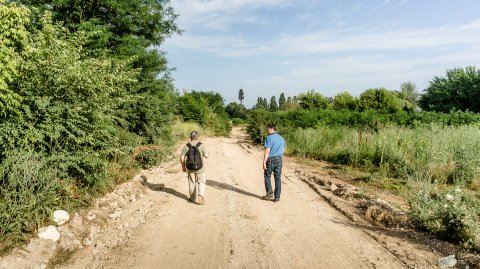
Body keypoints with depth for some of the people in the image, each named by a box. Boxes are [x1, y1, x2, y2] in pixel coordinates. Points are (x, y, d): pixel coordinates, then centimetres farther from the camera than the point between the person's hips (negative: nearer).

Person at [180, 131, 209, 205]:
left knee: (192, 183, 17)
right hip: (199, 168, -2)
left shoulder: (186, 146, -5)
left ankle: (193, 198, 28)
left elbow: (182, 158, -5)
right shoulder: (201, 145, -11)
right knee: (201, 182, 10)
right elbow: (206, 155, -10)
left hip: (190, 168, 2)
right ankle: (200, 196, -9)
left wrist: (183, 166, 9)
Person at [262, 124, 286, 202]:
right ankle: (277, 197, 8)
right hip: (279, 160, 5)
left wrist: (264, 162, -16)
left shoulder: (269, 138, -10)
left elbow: (267, 151, -16)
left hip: (270, 160, -5)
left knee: (267, 176, 12)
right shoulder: (282, 138, 10)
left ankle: (270, 193, 9)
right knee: (278, 178, 6)